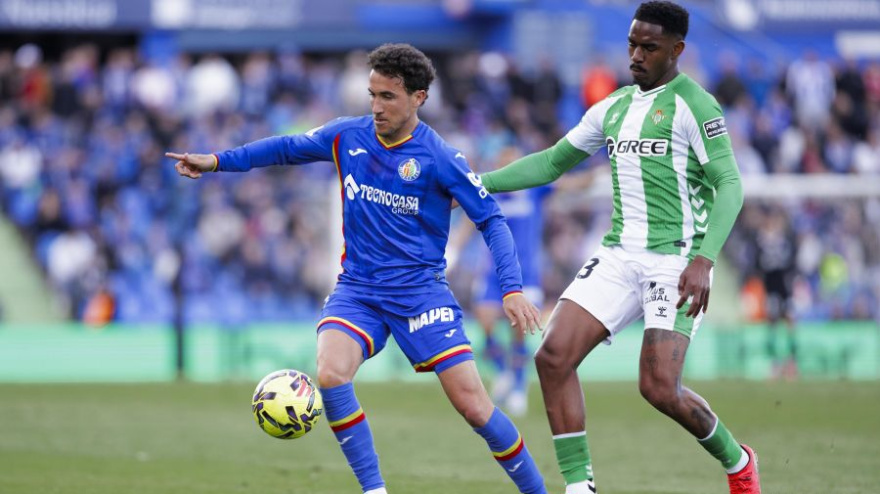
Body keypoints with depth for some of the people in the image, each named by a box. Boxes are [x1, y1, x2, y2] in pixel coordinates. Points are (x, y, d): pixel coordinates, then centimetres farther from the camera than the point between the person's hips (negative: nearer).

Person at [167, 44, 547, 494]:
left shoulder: (440, 159, -10)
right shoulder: (348, 136, 1)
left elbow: (491, 221, -6)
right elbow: (288, 148, 16)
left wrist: (511, 289, -16)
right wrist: (216, 161, 12)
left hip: (420, 288, -3)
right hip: (357, 288, 3)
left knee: (471, 402, -11)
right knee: (330, 374, -25)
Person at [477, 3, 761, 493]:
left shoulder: (694, 104, -7)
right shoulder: (613, 108, 14)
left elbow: (729, 185, -13)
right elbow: (552, 162, 24)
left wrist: (704, 260, -25)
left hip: (676, 261, -7)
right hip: (619, 256, 7)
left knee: (660, 389, -14)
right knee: (554, 356, -11)